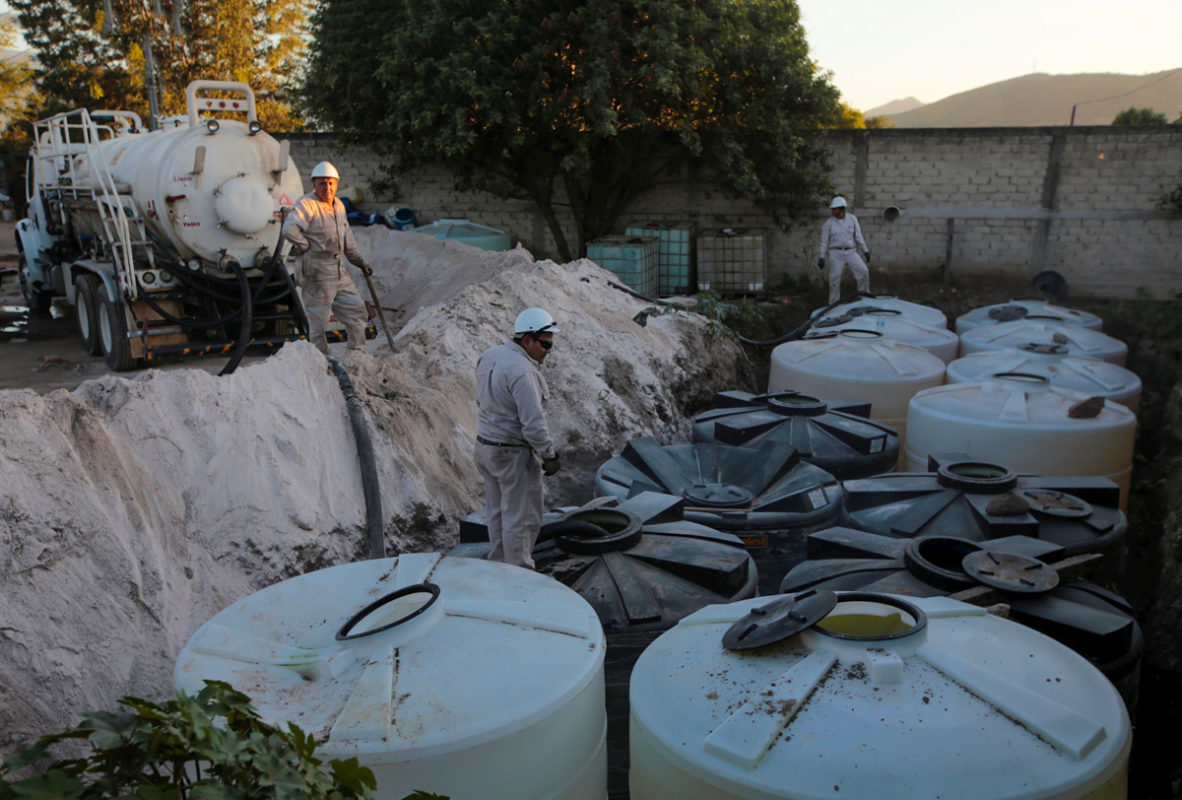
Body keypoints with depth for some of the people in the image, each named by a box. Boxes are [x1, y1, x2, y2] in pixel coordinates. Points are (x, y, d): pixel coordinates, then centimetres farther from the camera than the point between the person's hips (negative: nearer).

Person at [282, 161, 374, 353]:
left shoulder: (338, 205, 12)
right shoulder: (307, 204, -14)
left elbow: (347, 238, 23)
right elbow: (289, 229, -30)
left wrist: (360, 261, 25)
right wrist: (306, 246, -17)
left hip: (340, 272, 8)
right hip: (318, 273, -8)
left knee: (356, 309, 13)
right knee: (318, 318, 2)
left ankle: (358, 352, 24)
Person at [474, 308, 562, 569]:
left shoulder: (490, 356, 4)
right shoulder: (522, 371, -24)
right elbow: (533, 422, -25)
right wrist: (549, 455, -15)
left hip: (485, 446, 9)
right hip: (512, 454, -9)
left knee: (498, 511, 20)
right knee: (522, 518, 3)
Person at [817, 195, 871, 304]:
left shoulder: (852, 219, 3)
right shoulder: (828, 223, -3)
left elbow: (858, 236, 7)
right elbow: (824, 241, 0)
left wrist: (866, 251, 4)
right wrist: (822, 258, -6)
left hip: (850, 252, 2)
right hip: (835, 254, -2)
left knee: (863, 271, -11)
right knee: (835, 279, -3)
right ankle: (834, 304, 10)